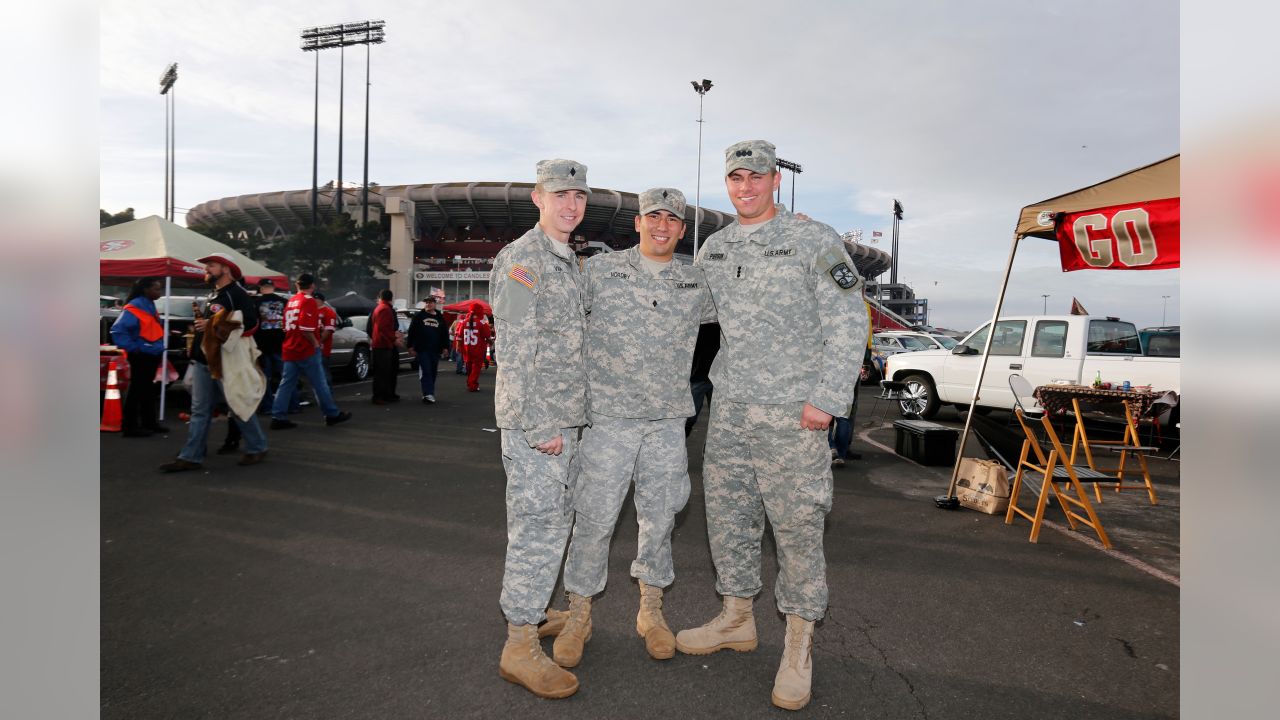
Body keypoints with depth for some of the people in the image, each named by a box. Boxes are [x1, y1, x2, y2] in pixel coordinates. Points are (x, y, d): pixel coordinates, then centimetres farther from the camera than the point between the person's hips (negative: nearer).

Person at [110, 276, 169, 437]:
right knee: (137, 390, -4)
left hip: (152, 355, 9)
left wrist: (158, 348, 11)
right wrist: (132, 348, -20)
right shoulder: (135, 307, -16)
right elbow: (117, 330, -23)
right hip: (141, 356, -9)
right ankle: (129, 426, 2)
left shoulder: (150, 306, 12)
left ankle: (149, 422, 26)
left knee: (147, 389, 16)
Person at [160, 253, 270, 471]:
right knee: (199, 411, 8)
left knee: (239, 408, 1)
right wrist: (200, 323, 13)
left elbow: (250, 324, -23)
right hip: (203, 361, 9)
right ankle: (191, 457, 10)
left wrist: (213, 325, -20)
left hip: (226, 362, -9)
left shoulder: (238, 294, -10)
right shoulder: (212, 296, 20)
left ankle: (257, 448, 15)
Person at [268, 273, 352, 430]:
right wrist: (316, 343, -12)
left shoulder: (291, 301, 14)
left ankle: (278, 418, 3)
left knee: (286, 384, 6)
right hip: (307, 350, -8)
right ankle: (332, 414, 10)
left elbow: (287, 326, 20)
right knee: (319, 383, 1)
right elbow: (305, 328, -23)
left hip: (290, 349, 8)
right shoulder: (309, 301, -13)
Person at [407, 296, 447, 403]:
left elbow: (445, 333, 13)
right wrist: (411, 346, -4)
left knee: (432, 373, 8)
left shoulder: (440, 317, 13)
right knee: (425, 372, -11)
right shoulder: (418, 316, 5)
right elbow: (411, 332, 2)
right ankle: (428, 394, -17)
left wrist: (445, 346, 5)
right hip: (422, 349, -3)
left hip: (435, 350, 4)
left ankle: (429, 393, 19)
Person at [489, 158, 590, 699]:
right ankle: (521, 646, 5)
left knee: (554, 521, 16)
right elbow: (515, 351, -18)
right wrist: (539, 426, -20)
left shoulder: (570, 261, 17)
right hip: (534, 419, -9)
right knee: (539, 526, -6)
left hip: (563, 418, 9)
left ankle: (530, 611, 32)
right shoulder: (521, 259, -12)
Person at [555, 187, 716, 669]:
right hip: (609, 416, -2)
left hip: (668, 420, 3)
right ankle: (579, 614, 20)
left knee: (659, 516, 11)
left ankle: (651, 611, 29)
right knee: (595, 517, 0)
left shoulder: (697, 284, 9)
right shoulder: (600, 269, 2)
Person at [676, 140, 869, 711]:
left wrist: (827, 399, -15)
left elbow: (848, 324, -8)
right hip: (728, 410, 6)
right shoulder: (713, 249, 11)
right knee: (726, 515, 12)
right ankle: (737, 618, 31)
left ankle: (799, 645, 18)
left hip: (793, 413, -5)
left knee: (797, 525, 1)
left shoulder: (815, 241, -4)